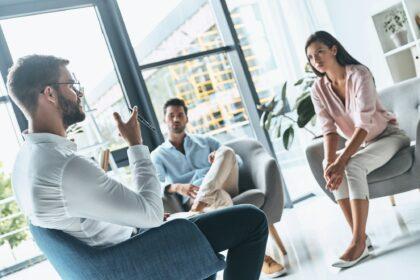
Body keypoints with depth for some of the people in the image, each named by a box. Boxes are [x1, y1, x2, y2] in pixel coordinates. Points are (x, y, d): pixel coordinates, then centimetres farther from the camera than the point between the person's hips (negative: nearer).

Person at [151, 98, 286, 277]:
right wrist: (176, 187, -25)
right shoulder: (158, 155, 18)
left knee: (226, 151, -27)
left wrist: (221, 160, -8)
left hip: (224, 187, 2)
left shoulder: (205, 141, 26)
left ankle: (198, 207, -43)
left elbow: (238, 161, 16)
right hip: (192, 199, -2)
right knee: (221, 199, -39)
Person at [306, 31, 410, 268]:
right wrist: (330, 161, -31)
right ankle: (360, 237, -22)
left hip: (389, 136, -5)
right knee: (330, 166, -23)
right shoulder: (319, 89, -4)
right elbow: (329, 128, -12)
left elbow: (364, 123, -29)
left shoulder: (359, 73, -21)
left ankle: (358, 242, -31)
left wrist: (342, 160, -38)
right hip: (360, 144, 6)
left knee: (353, 166, -32)